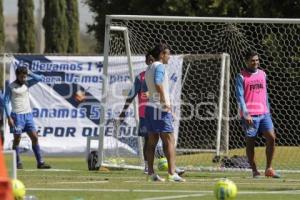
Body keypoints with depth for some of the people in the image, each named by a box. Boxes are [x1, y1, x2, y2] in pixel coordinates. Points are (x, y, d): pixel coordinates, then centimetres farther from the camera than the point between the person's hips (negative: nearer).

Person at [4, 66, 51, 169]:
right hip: (17, 116, -5)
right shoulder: (11, 87, -4)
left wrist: (29, 73, -3)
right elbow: (6, 102, -6)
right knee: (17, 139, -1)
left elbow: (39, 78, 3)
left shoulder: (27, 83, 10)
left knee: (35, 138, 0)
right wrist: (9, 117, -13)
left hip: (28, 115, 5)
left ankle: (40, 162, 1)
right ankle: (18, 163, 6)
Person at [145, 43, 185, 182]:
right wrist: (165, 101, -26)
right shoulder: (160, 67, -10)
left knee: (152, 141, 8)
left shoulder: (149, 68, 18)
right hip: (161, 108, -9)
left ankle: (151, 172, 6)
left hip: (150, 107, 9)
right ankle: (172, 173, -15)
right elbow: (158, 83, -26)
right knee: (169, 141, -9)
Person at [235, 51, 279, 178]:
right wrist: (245, 114, -17)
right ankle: (254, 171, 10)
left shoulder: (262, 74, 15)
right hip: (250, 115, -4)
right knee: (250, 142, 1)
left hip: (263, 113, 4)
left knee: (271, 138, -8)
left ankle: (269, 169, 1)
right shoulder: (241, 77, -2)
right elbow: (240, 96, -8)